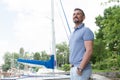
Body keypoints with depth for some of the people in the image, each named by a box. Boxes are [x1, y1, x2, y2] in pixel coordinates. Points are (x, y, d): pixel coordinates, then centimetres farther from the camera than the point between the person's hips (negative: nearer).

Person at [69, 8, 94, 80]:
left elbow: (89, 51, -17)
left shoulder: (86, 30, -6)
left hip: (82, 69, -9)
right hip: (73, 69, 9)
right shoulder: (73, 34, 20)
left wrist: (80, 68, -21)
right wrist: (72, 67, 16)